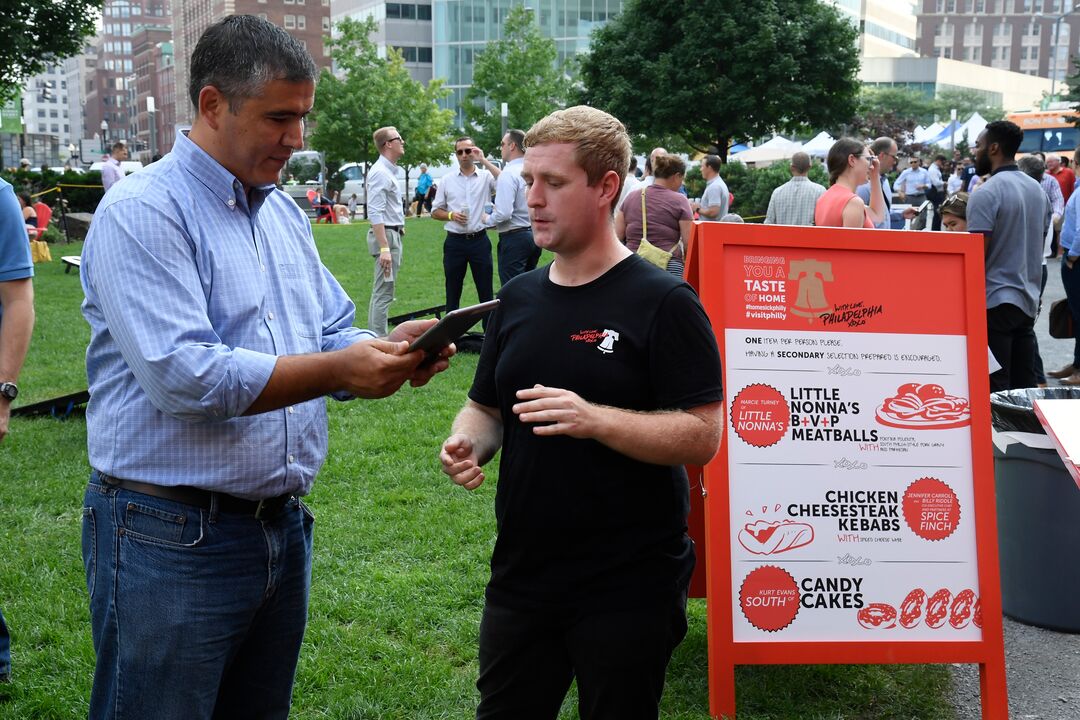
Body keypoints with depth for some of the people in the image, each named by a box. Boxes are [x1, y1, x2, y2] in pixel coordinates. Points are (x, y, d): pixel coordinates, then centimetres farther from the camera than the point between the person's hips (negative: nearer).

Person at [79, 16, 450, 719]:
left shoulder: (286, 214, 13)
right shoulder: (143, 211, -13)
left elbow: (331, 338, 16)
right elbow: (181, 376, -24)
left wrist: (389, 350, -7)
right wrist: (339, 370, -25)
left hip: (284, 524, 8)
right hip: (172, 538, -8)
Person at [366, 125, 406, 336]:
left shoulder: (390, 171, 16)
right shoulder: (380, 172, -16)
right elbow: (375, 214, -22)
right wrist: (384, 248, -26)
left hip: (393, 234, 11)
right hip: (386, 235, -11)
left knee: (382, 293, 14)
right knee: (383, 293, -10)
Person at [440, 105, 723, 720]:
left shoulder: (663, 303, -10)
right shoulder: (520, 298, 8)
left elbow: (702, 437, -15)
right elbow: (486, 407, 17)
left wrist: (594, 420, -28)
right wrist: (468, 441, -6)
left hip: (629, 588, -5)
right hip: (521, 577, 6)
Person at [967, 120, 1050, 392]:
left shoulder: (986, 193, -13)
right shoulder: (1038, 190, 12)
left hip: (994, 301, -8)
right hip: (1028, 301, 8)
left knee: (994, 389, -4)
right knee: (1026, 386, 10)